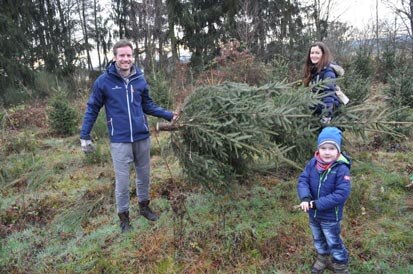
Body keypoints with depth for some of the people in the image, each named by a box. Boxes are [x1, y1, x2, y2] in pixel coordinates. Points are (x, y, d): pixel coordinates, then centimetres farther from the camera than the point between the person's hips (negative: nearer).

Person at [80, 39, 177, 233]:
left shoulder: (140, 79, 1)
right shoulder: (103, 81, -8)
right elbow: (92, 109, -1)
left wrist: (168, 115, 1)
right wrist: (85, 136, -2)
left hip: (142, 137, 4)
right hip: (120, 141, -3)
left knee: (144, 175, 17)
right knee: (122, 181, 4)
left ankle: (144, 206, 39)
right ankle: (124, 217, 23)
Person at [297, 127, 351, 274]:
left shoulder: (342, 169, -24)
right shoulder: (313, 163, -10)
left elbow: (341, 194, -27)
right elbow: (302, 180, -10)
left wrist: (317, 204, -28)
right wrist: (305, 198, -30)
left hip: (330, 216, -5)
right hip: (313, 214, 5)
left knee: (334, 244, 16)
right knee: (318, 240, 27)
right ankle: (322, 259, 53)